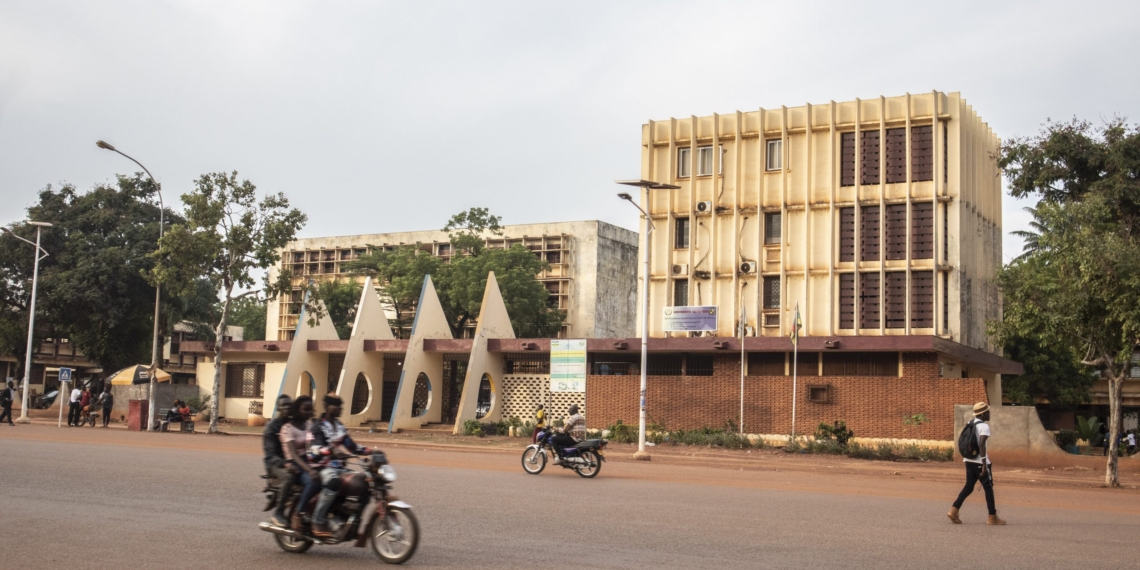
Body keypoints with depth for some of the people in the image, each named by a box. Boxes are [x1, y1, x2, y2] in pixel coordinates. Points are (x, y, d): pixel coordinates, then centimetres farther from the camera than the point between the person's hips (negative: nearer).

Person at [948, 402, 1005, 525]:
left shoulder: (969, 424, 11)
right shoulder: (984, 426, -14)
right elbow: (981, 445, -25)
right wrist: (984, 464, -25)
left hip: (969, 460, 8)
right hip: (980, 461, -8)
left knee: (969, 487, 12)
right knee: (988, 488, 5)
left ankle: (953, 511, 1)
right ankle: (992, 517, 11)